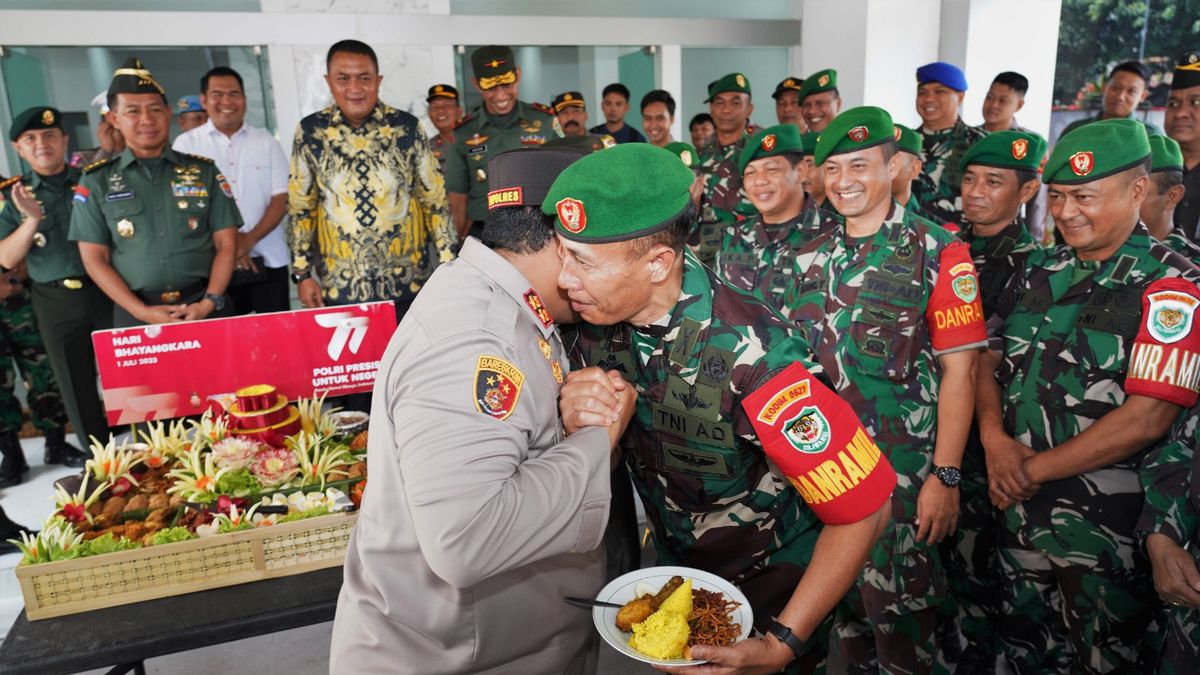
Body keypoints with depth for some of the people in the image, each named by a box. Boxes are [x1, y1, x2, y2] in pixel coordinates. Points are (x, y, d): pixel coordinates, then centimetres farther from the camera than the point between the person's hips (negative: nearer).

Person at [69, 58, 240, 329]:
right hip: (136, 316, 0)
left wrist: (209, 303, -10)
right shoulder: (96, 181, 5)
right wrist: (142, 312, -9)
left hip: (205, 307, 0)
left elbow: (226, 245, 2)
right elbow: (94, 259, 3)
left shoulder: (204, 171, 5)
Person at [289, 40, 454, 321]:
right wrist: (302, 273, 4)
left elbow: (435, 201, 2)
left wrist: (449, 264, 0)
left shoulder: (407, 127, -3)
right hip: (340, 287, 1)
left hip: (407, 283, 0)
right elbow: (300, 208, 7)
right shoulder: (309, 131, 0)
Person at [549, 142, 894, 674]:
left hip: (773, 586, -5)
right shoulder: (600, 323, -16)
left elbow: (863, 506, -27)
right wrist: (579, 425, -27)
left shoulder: (749, 355, -35)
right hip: (675, 564, 5)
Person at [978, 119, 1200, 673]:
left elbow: (1146, 419, -20)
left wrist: (1035, 469, -15)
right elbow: (990, 360, 8)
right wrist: (995, 437, -9)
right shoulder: (1039, 269, 6)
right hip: (1018, 507, 5)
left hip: (1107, 523, -5)